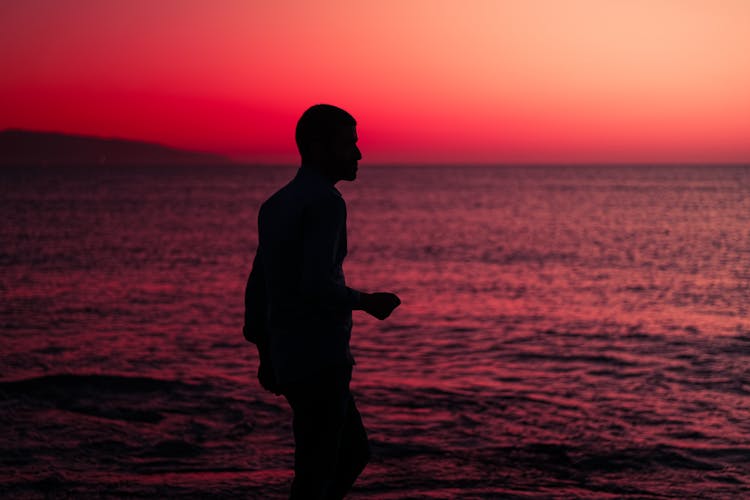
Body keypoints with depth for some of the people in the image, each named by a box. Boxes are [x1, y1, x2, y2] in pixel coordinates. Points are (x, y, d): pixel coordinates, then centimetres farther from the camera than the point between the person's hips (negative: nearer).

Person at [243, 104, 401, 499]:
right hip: (320, 361, -9)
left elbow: (258, 287, 17)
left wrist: (266, 356, 21)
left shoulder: (275, 205, 14)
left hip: (288, 358, 9)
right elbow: (316, 285, -24)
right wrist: (366, 302, -8)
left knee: (354, 452, 21)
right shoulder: (325, 202, -14)